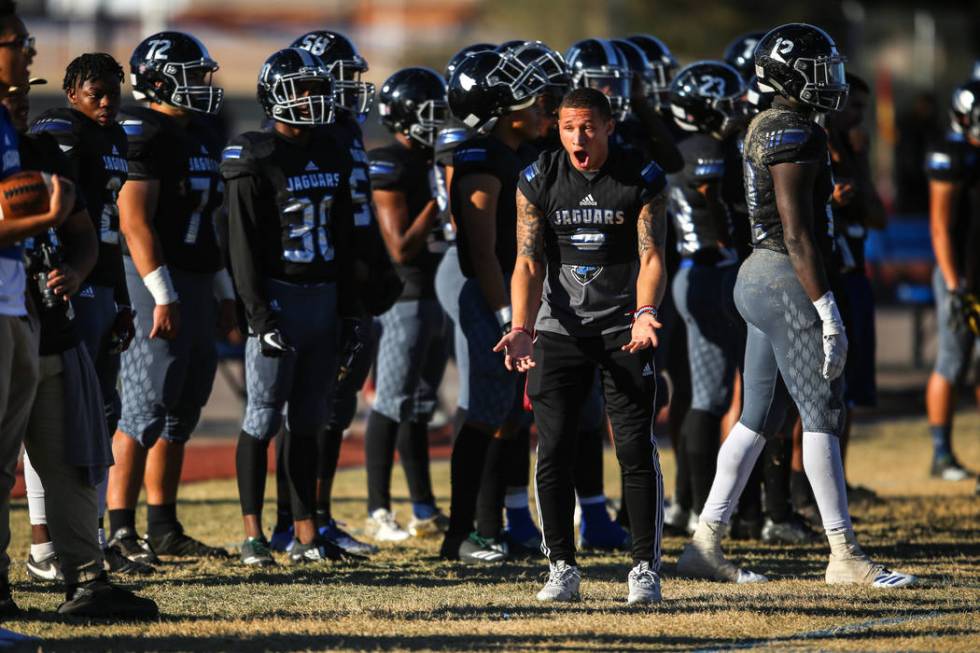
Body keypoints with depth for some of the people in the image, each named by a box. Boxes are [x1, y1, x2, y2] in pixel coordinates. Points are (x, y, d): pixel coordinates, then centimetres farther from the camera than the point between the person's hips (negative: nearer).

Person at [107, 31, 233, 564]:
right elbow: (134, 221, -18)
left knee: (181, 411, 11)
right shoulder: (143, 135, -13)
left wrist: (224, 292, 21)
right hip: (155, 280, -9)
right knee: (147, 409, -11)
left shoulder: (202, 137, 16)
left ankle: (164, 527, 18)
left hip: (195, 284, 9)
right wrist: (163, 295, -22)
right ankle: (119, 529, -9)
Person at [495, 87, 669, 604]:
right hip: (560, 328, 2)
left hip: (623, 328, -1)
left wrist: (644, 314, -29)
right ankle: (561, 569, 6)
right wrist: (522, 329, -20)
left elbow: (651, 257, -10)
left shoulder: (643, 179, -5)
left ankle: (645, 567, 1)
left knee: (636, 449, -7)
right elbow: (528, 263, -5)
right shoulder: (537, 182, -2)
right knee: (554, 450, -3)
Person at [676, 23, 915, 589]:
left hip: (760, 278, 10)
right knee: (823, 415, -5)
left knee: (759, 419, 11)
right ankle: (845, 556, -2)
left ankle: (705, 545, 12)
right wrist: (828, 314, -20)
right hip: (790, 283, -10)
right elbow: (798, 234, -20)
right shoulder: (796, 137, -16)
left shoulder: (765, 129, 15)